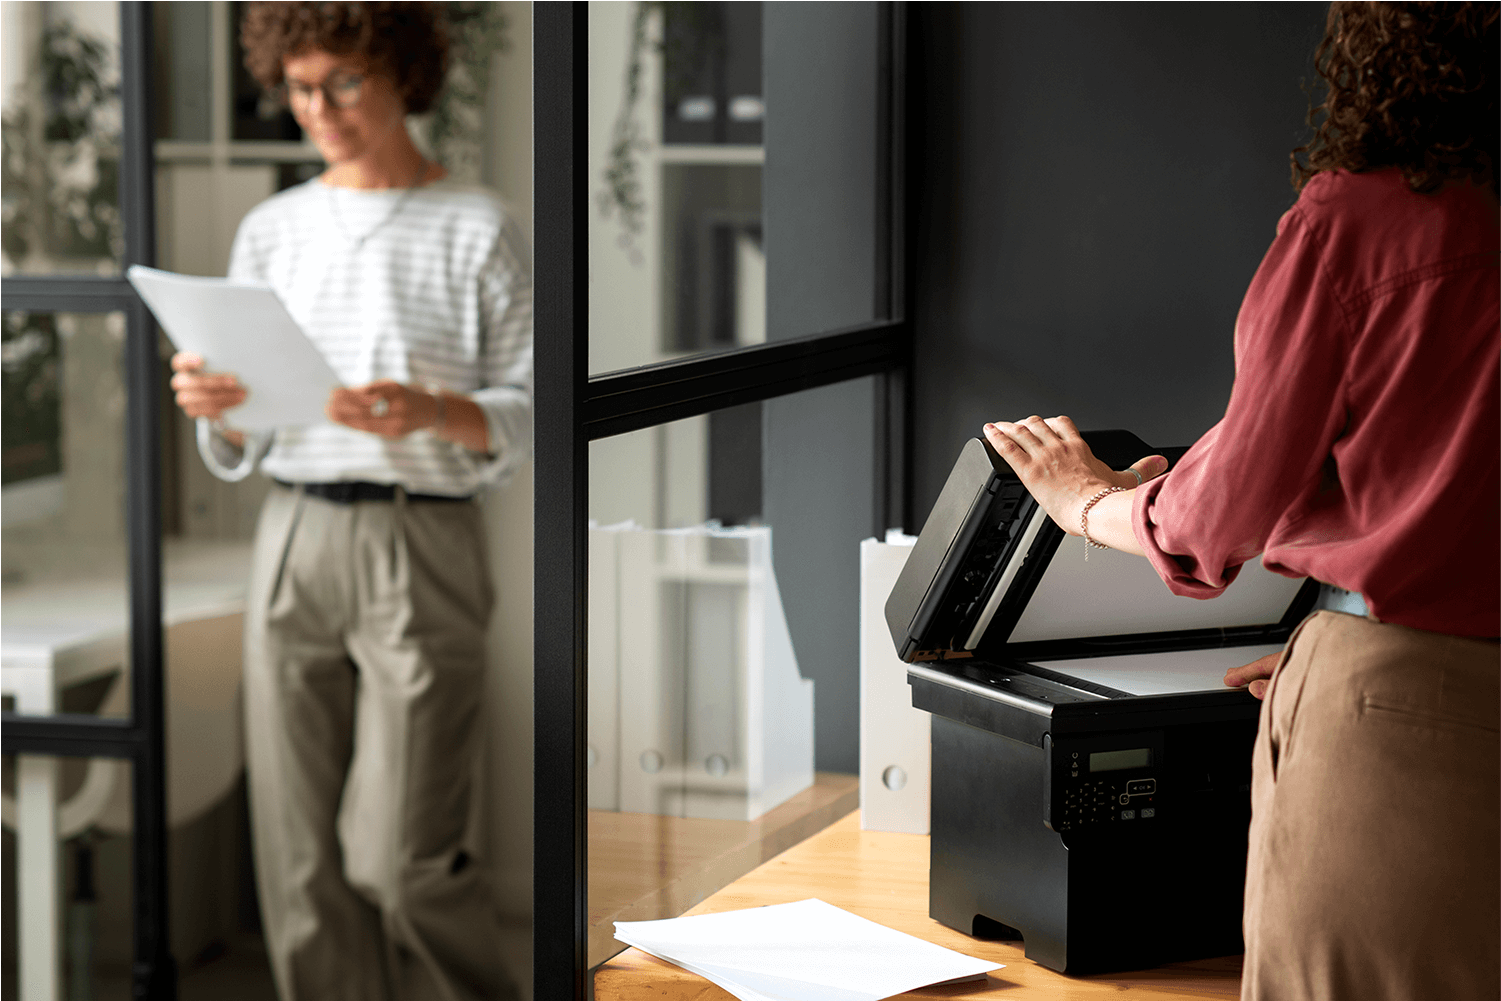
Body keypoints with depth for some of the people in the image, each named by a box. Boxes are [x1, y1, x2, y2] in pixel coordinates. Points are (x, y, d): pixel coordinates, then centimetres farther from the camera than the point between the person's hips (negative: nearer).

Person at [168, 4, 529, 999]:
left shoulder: (477, 229, 1)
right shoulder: (272, 230, 13)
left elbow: (532, 413, -3)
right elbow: (238, 453, 14)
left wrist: (433, 413, -22)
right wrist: (214, 407, -8)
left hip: (422, 545, -4)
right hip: (295, 538, 4)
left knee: (402, 855, -8)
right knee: (299, 848, 3)